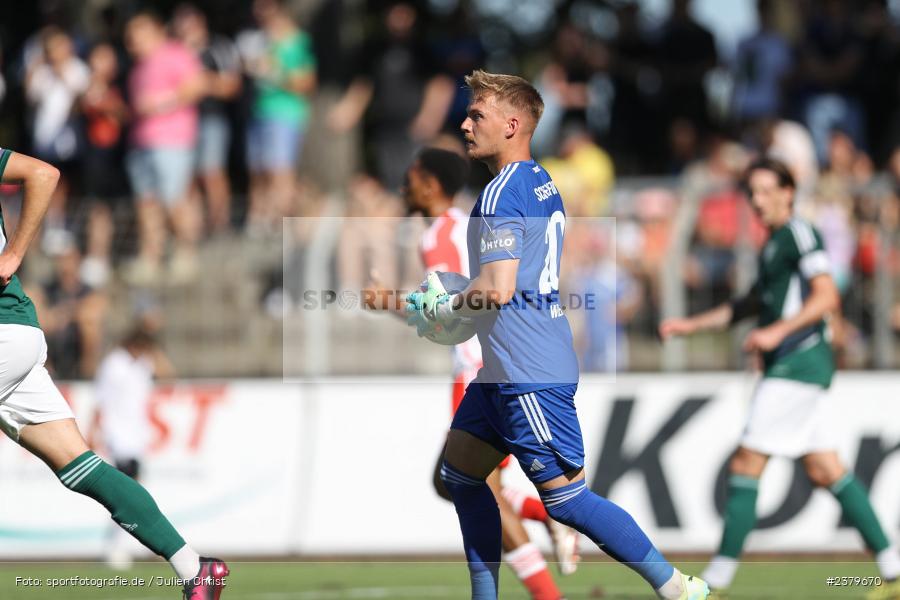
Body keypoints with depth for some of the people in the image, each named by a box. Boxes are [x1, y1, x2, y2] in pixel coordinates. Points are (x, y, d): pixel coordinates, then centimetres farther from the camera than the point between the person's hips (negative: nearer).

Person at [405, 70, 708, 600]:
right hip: (507, 370, 10)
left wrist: (439, 312, -9)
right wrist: (450, 301, 20)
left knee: (566, 498, -7)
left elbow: (497, 290, -26)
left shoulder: (502, 194, -17)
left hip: (530, 374, -10)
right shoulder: (542, 184, 14)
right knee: (460, 472, 16)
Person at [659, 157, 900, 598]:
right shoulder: (774, 243, 21)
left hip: (799, 361, -10)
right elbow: (753, 304, 31)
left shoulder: (799, 233, -9)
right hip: (790, 368, 10)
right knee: (825, 471, 8)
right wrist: (691, 325, 27)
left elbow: (827, 296, -18)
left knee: (745, 464, -10)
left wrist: (777, 331, -26)